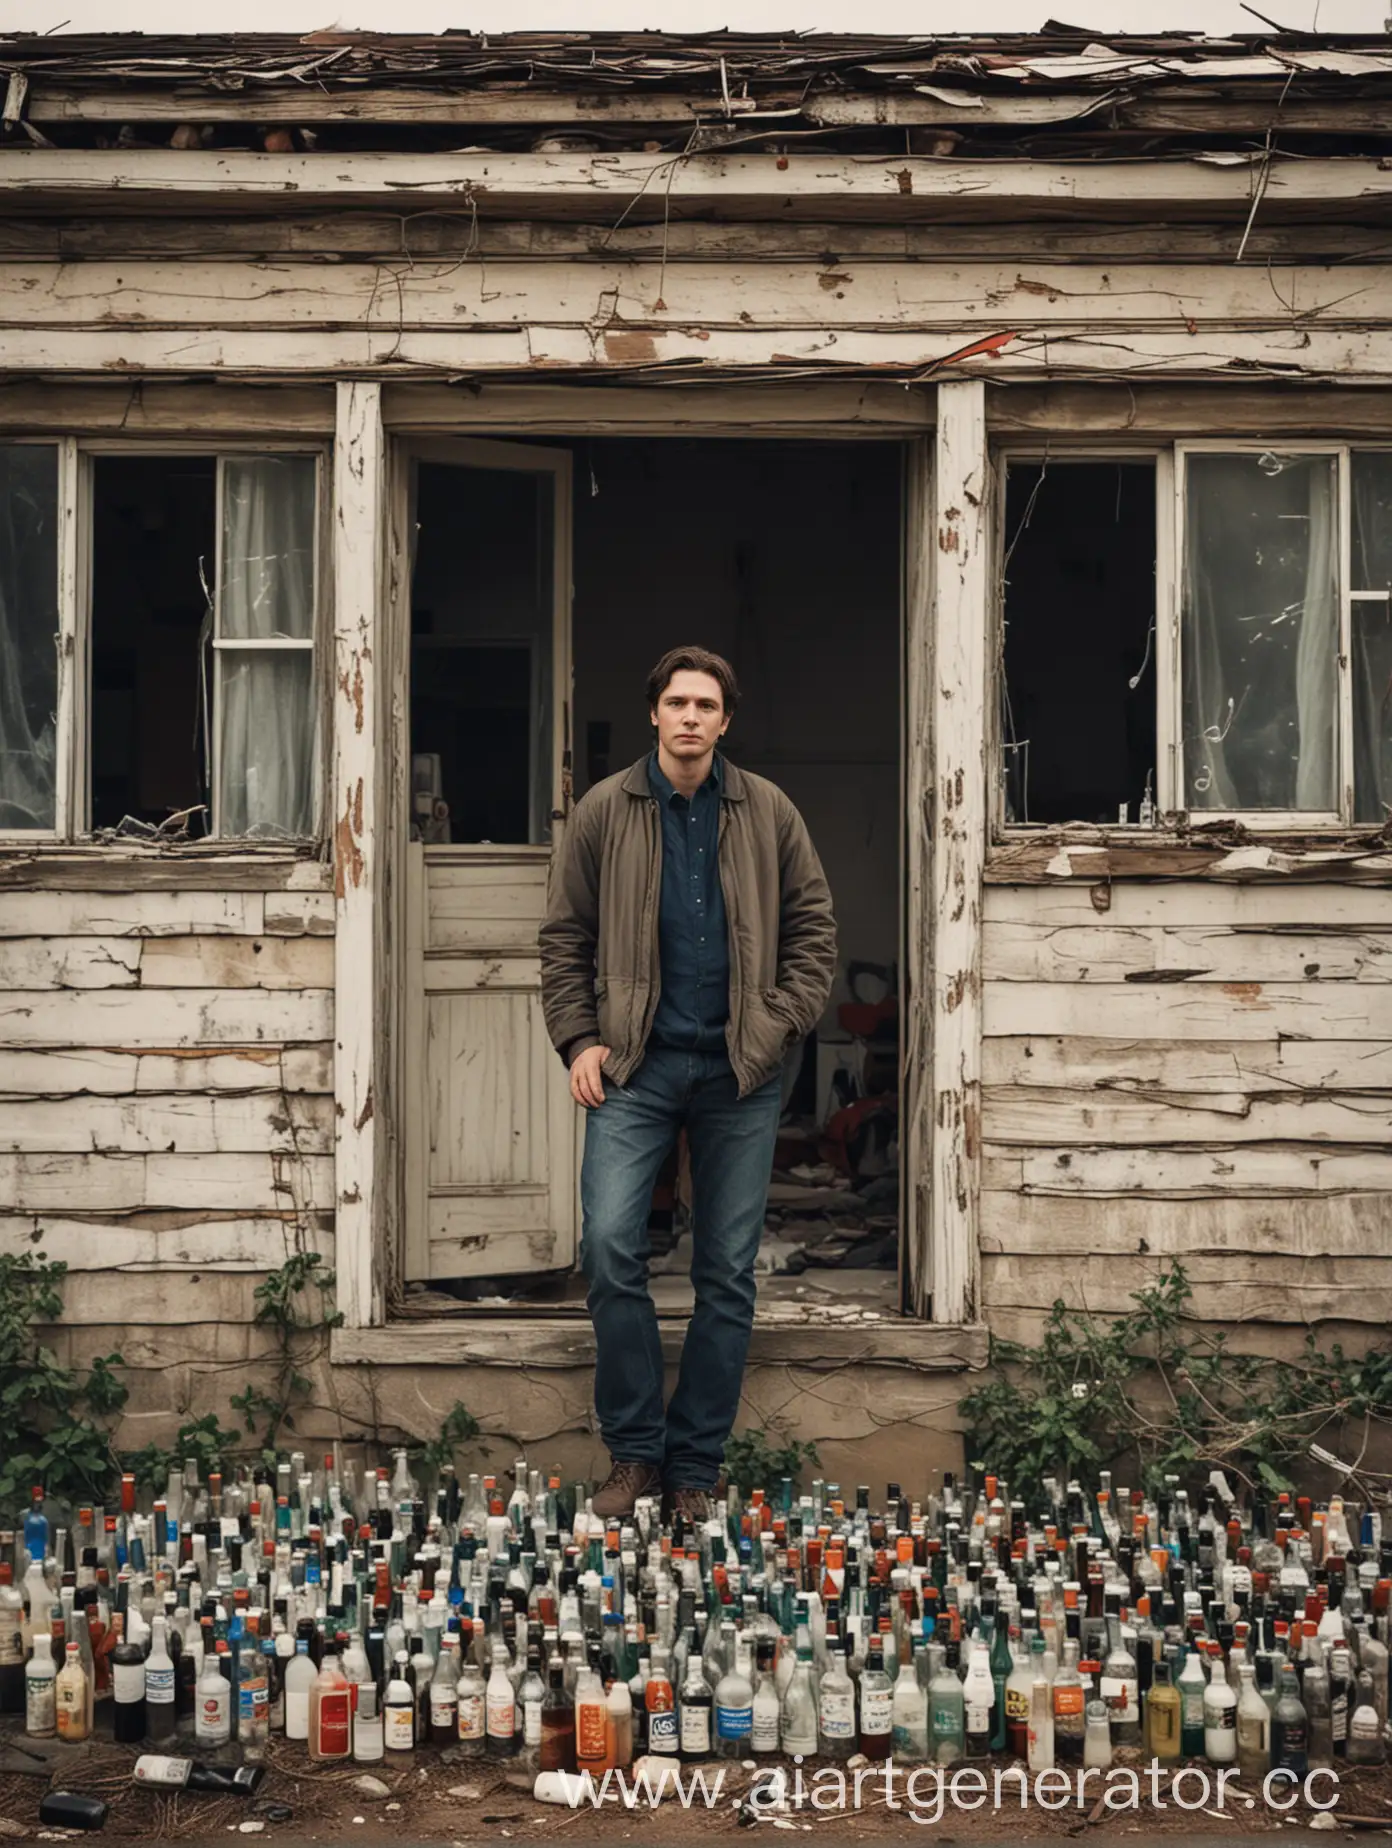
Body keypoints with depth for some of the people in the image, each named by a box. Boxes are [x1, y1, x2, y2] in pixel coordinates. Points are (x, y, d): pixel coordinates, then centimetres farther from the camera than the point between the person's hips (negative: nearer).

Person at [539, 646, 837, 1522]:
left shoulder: (768, 813, 7)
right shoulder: (605, 811, 5)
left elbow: (813, 930, 10)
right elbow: (565, 938, 8)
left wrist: (779, 1024, -4)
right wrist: (579, 1038, -3)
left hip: (741, 1072, 1)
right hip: (637, 1065, -1)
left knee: (729, 1271, 3)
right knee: (611, 1245, -14)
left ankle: (695, 1468, 14)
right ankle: (634, 1452, 3)